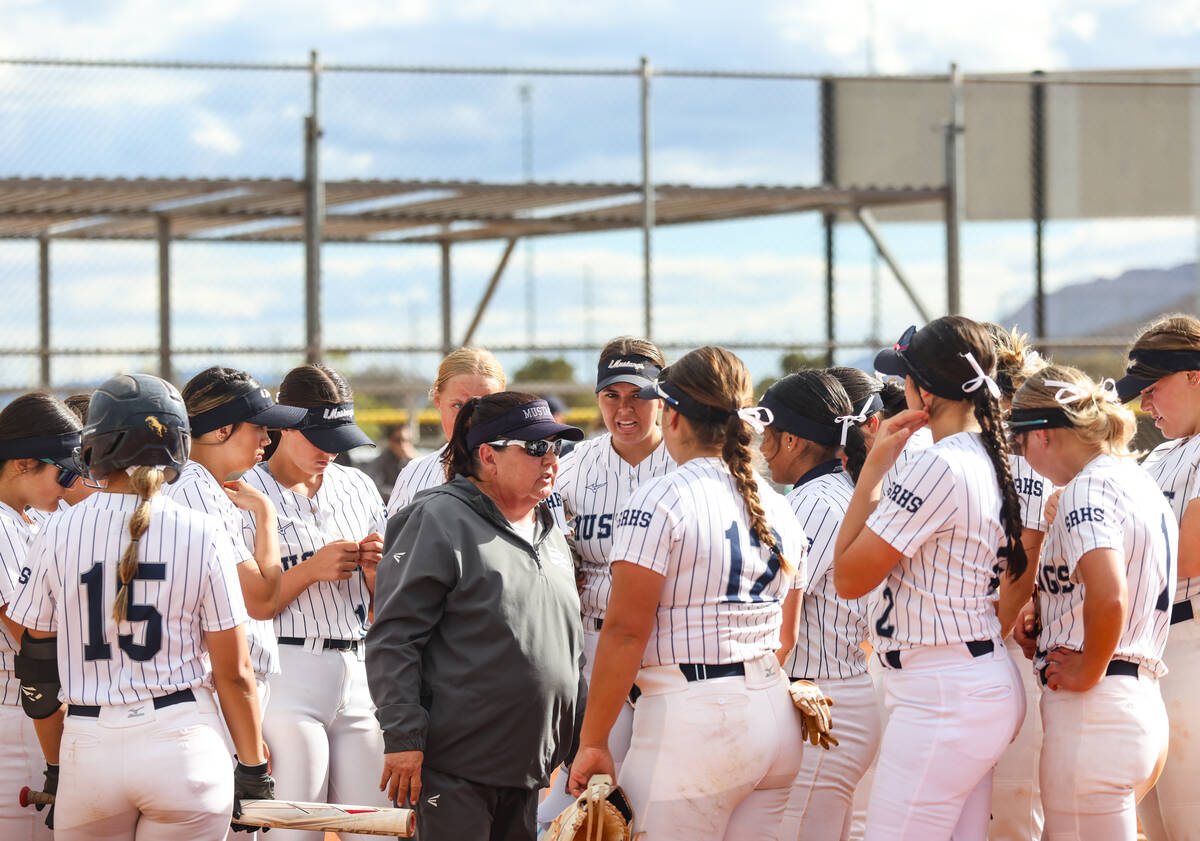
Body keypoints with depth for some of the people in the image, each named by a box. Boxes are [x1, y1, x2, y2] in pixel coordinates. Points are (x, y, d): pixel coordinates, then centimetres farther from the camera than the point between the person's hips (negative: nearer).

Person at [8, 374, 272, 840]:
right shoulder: (203, 534, -4)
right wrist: (253, 770, 9)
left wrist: (55, 767, 18)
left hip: (88, 749, 1)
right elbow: (233, 673, -2)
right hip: (184, 745, -1)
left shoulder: (56, 532, 0)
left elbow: (37, 663, 6)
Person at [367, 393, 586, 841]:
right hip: (455, 767, -8)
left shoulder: (549, 531, 17)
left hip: (527, 768, 8)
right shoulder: (441, 521, -8)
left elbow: (569, 648, 25)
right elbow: (392, 639, -12)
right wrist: (403, 738, -18)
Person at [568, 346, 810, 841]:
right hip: (777, 721, 8)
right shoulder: (779, 508, 13)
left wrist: (592, 742, -9)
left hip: (690, 722, -8)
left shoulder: (662, 501, -9)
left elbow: (625, 631, -13)